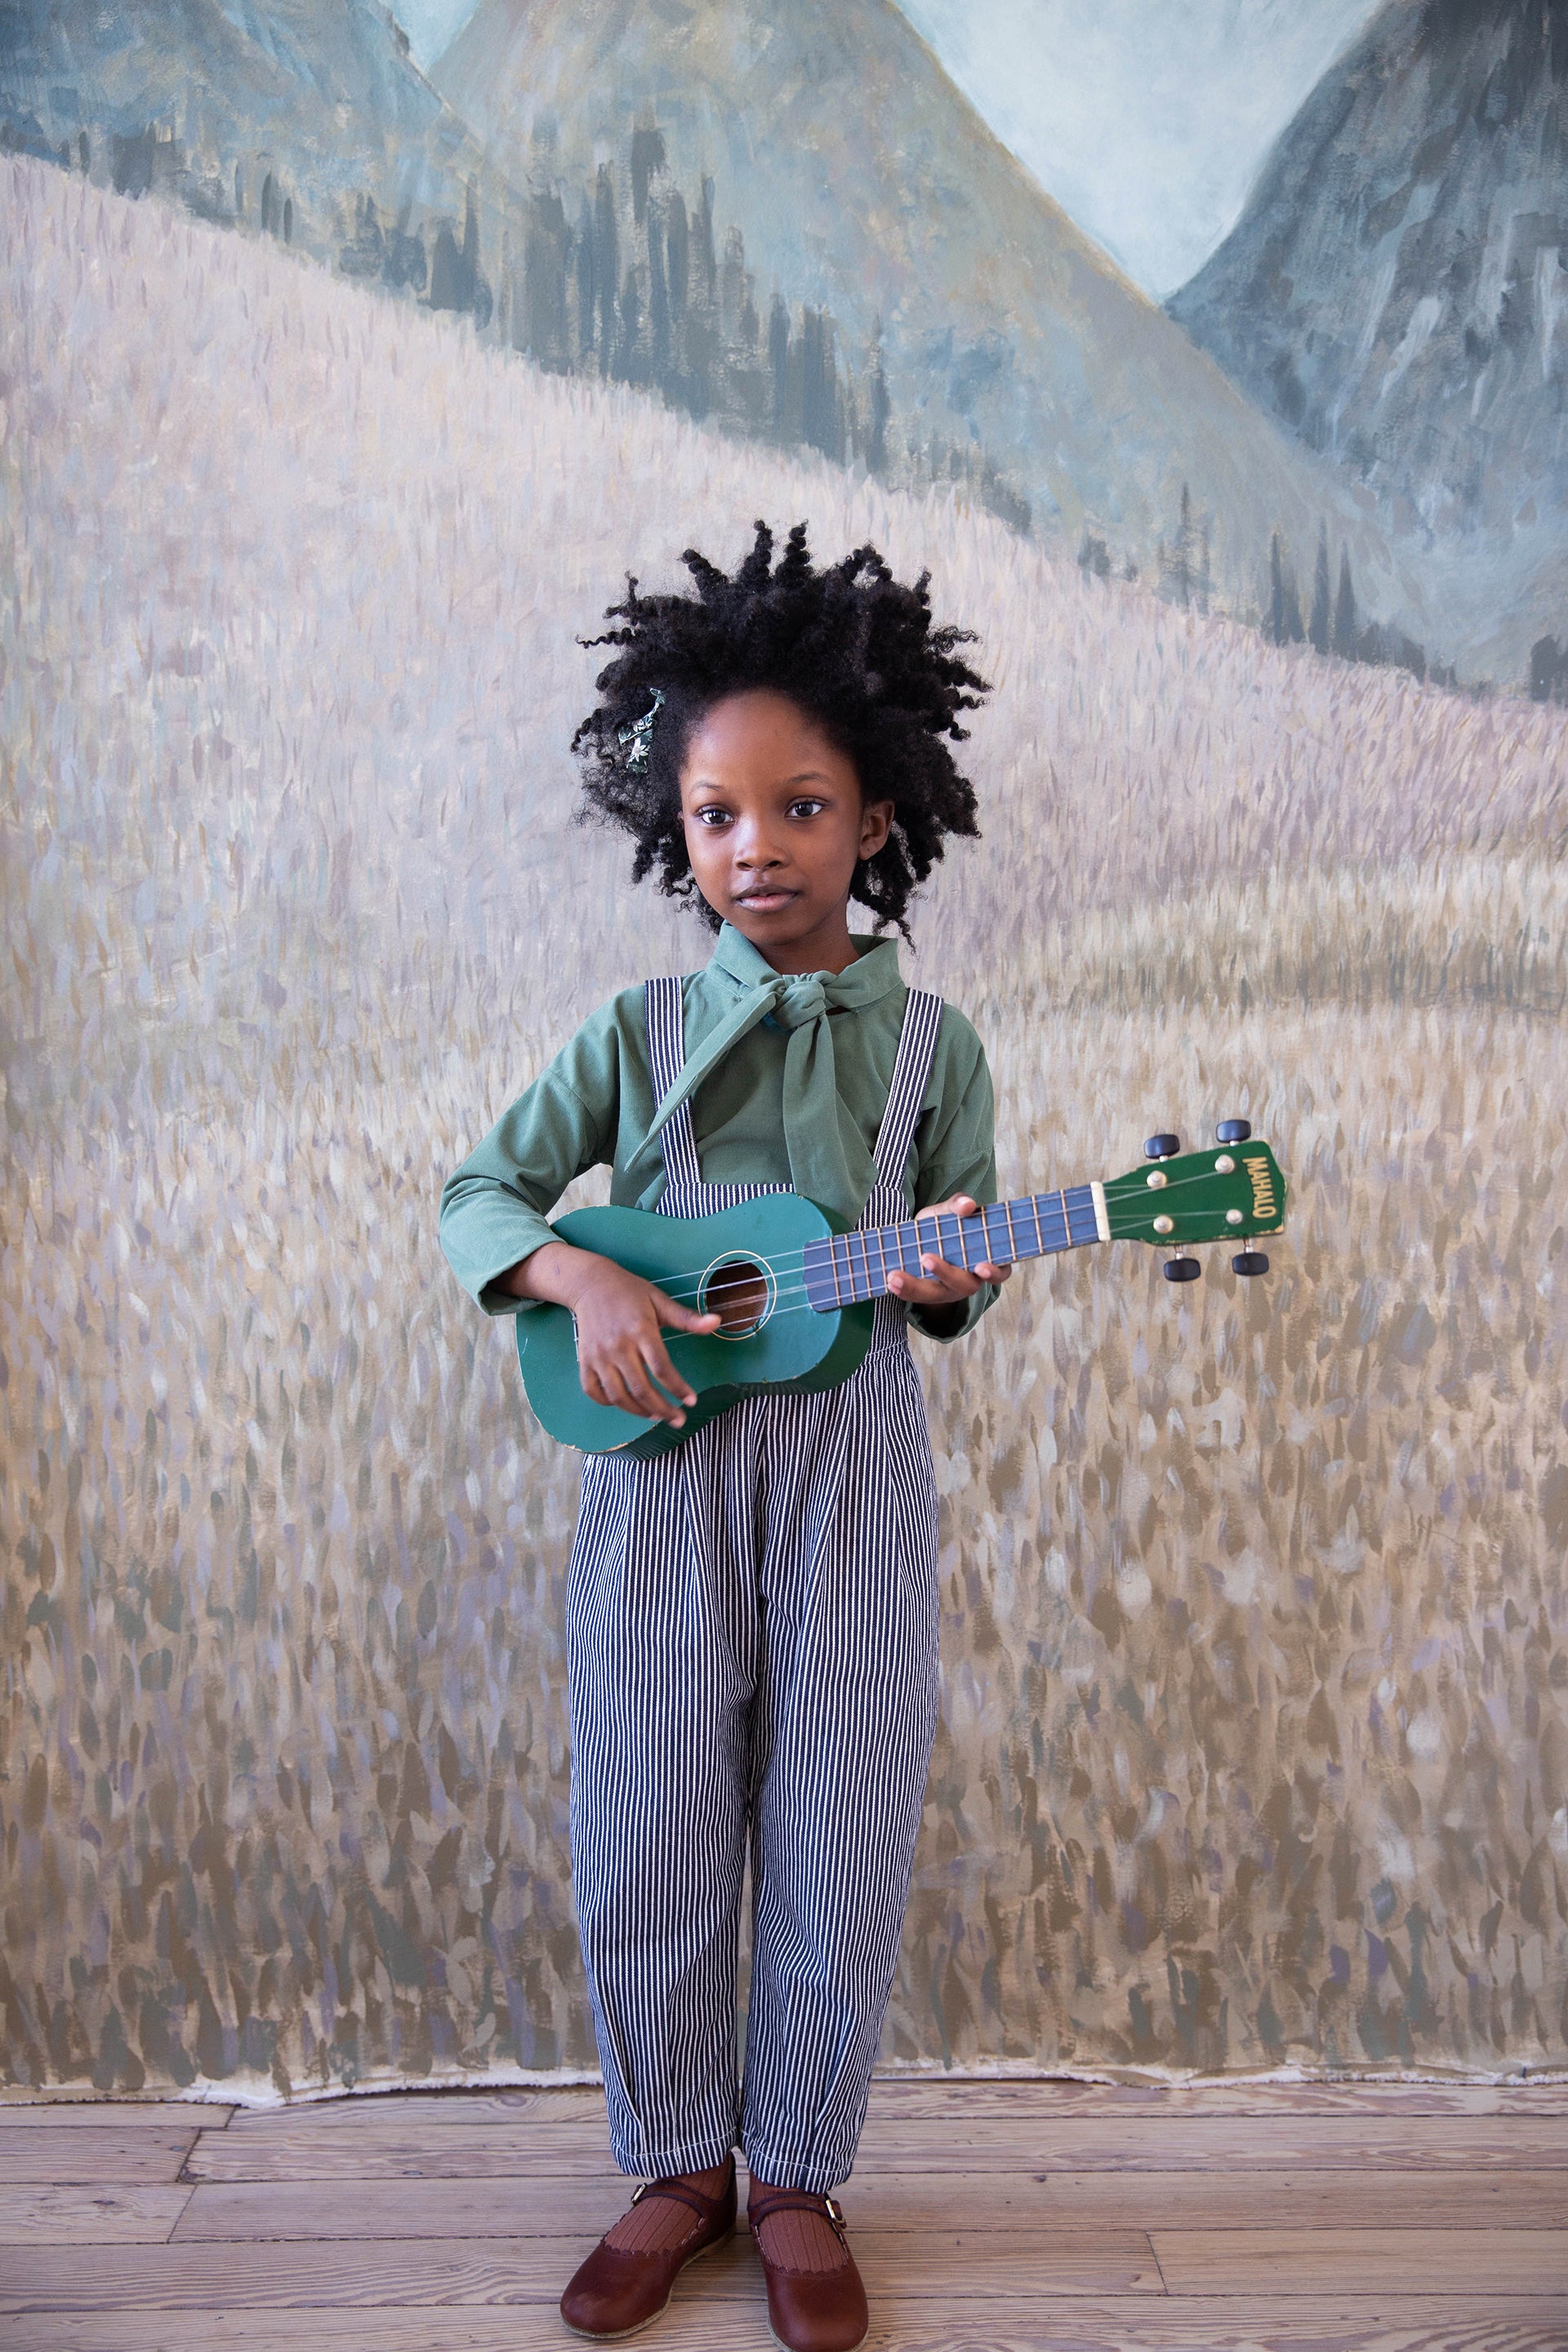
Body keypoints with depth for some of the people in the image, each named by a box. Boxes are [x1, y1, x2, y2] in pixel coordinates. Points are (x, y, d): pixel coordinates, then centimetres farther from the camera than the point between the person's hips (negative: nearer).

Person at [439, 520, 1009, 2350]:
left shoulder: (931, 1047, 2)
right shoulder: (636, 1033, 2)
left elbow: (955, 1284, 8)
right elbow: (480, 1192, 4)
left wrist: (946, 1281, -16)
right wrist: (582, 1278, -15)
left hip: (851, 1469, 0)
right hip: (661, 1469, 1)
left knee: (839, 1847, 7)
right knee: (646, 1843, 8)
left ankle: (798, 2181, 30)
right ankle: (678, 2168, 32)